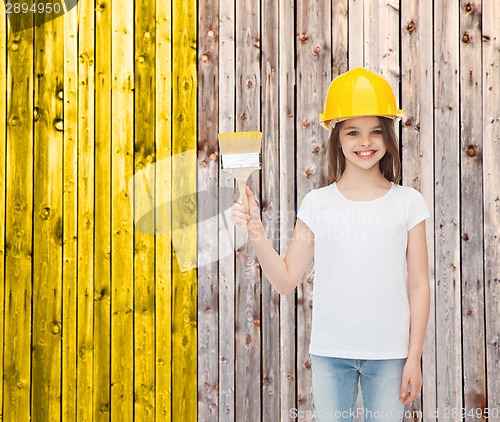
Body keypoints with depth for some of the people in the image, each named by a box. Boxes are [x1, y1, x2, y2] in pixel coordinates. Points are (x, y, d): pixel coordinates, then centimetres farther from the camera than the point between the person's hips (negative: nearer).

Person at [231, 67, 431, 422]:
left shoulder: (408, 202, 0)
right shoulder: (317, 203, 1)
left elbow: (419, 285, 2)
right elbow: (286, 280, 0)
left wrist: (414, 357, -1)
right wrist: (256, 232, -13)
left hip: (388, 352, 0)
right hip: (330, 352, 1)